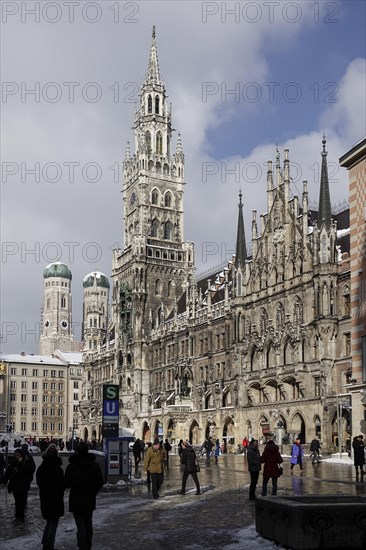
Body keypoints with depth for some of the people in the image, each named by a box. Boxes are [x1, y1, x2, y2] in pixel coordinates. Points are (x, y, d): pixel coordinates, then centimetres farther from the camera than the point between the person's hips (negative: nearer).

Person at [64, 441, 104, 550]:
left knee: (81, 526, -2)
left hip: (76, 500, -4)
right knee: (88, 524, 19)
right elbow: (100, 482, 1)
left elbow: (66, 484, -11)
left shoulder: (71, 466, -14)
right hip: (90, 500, 4)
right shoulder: (94, 465, -3)